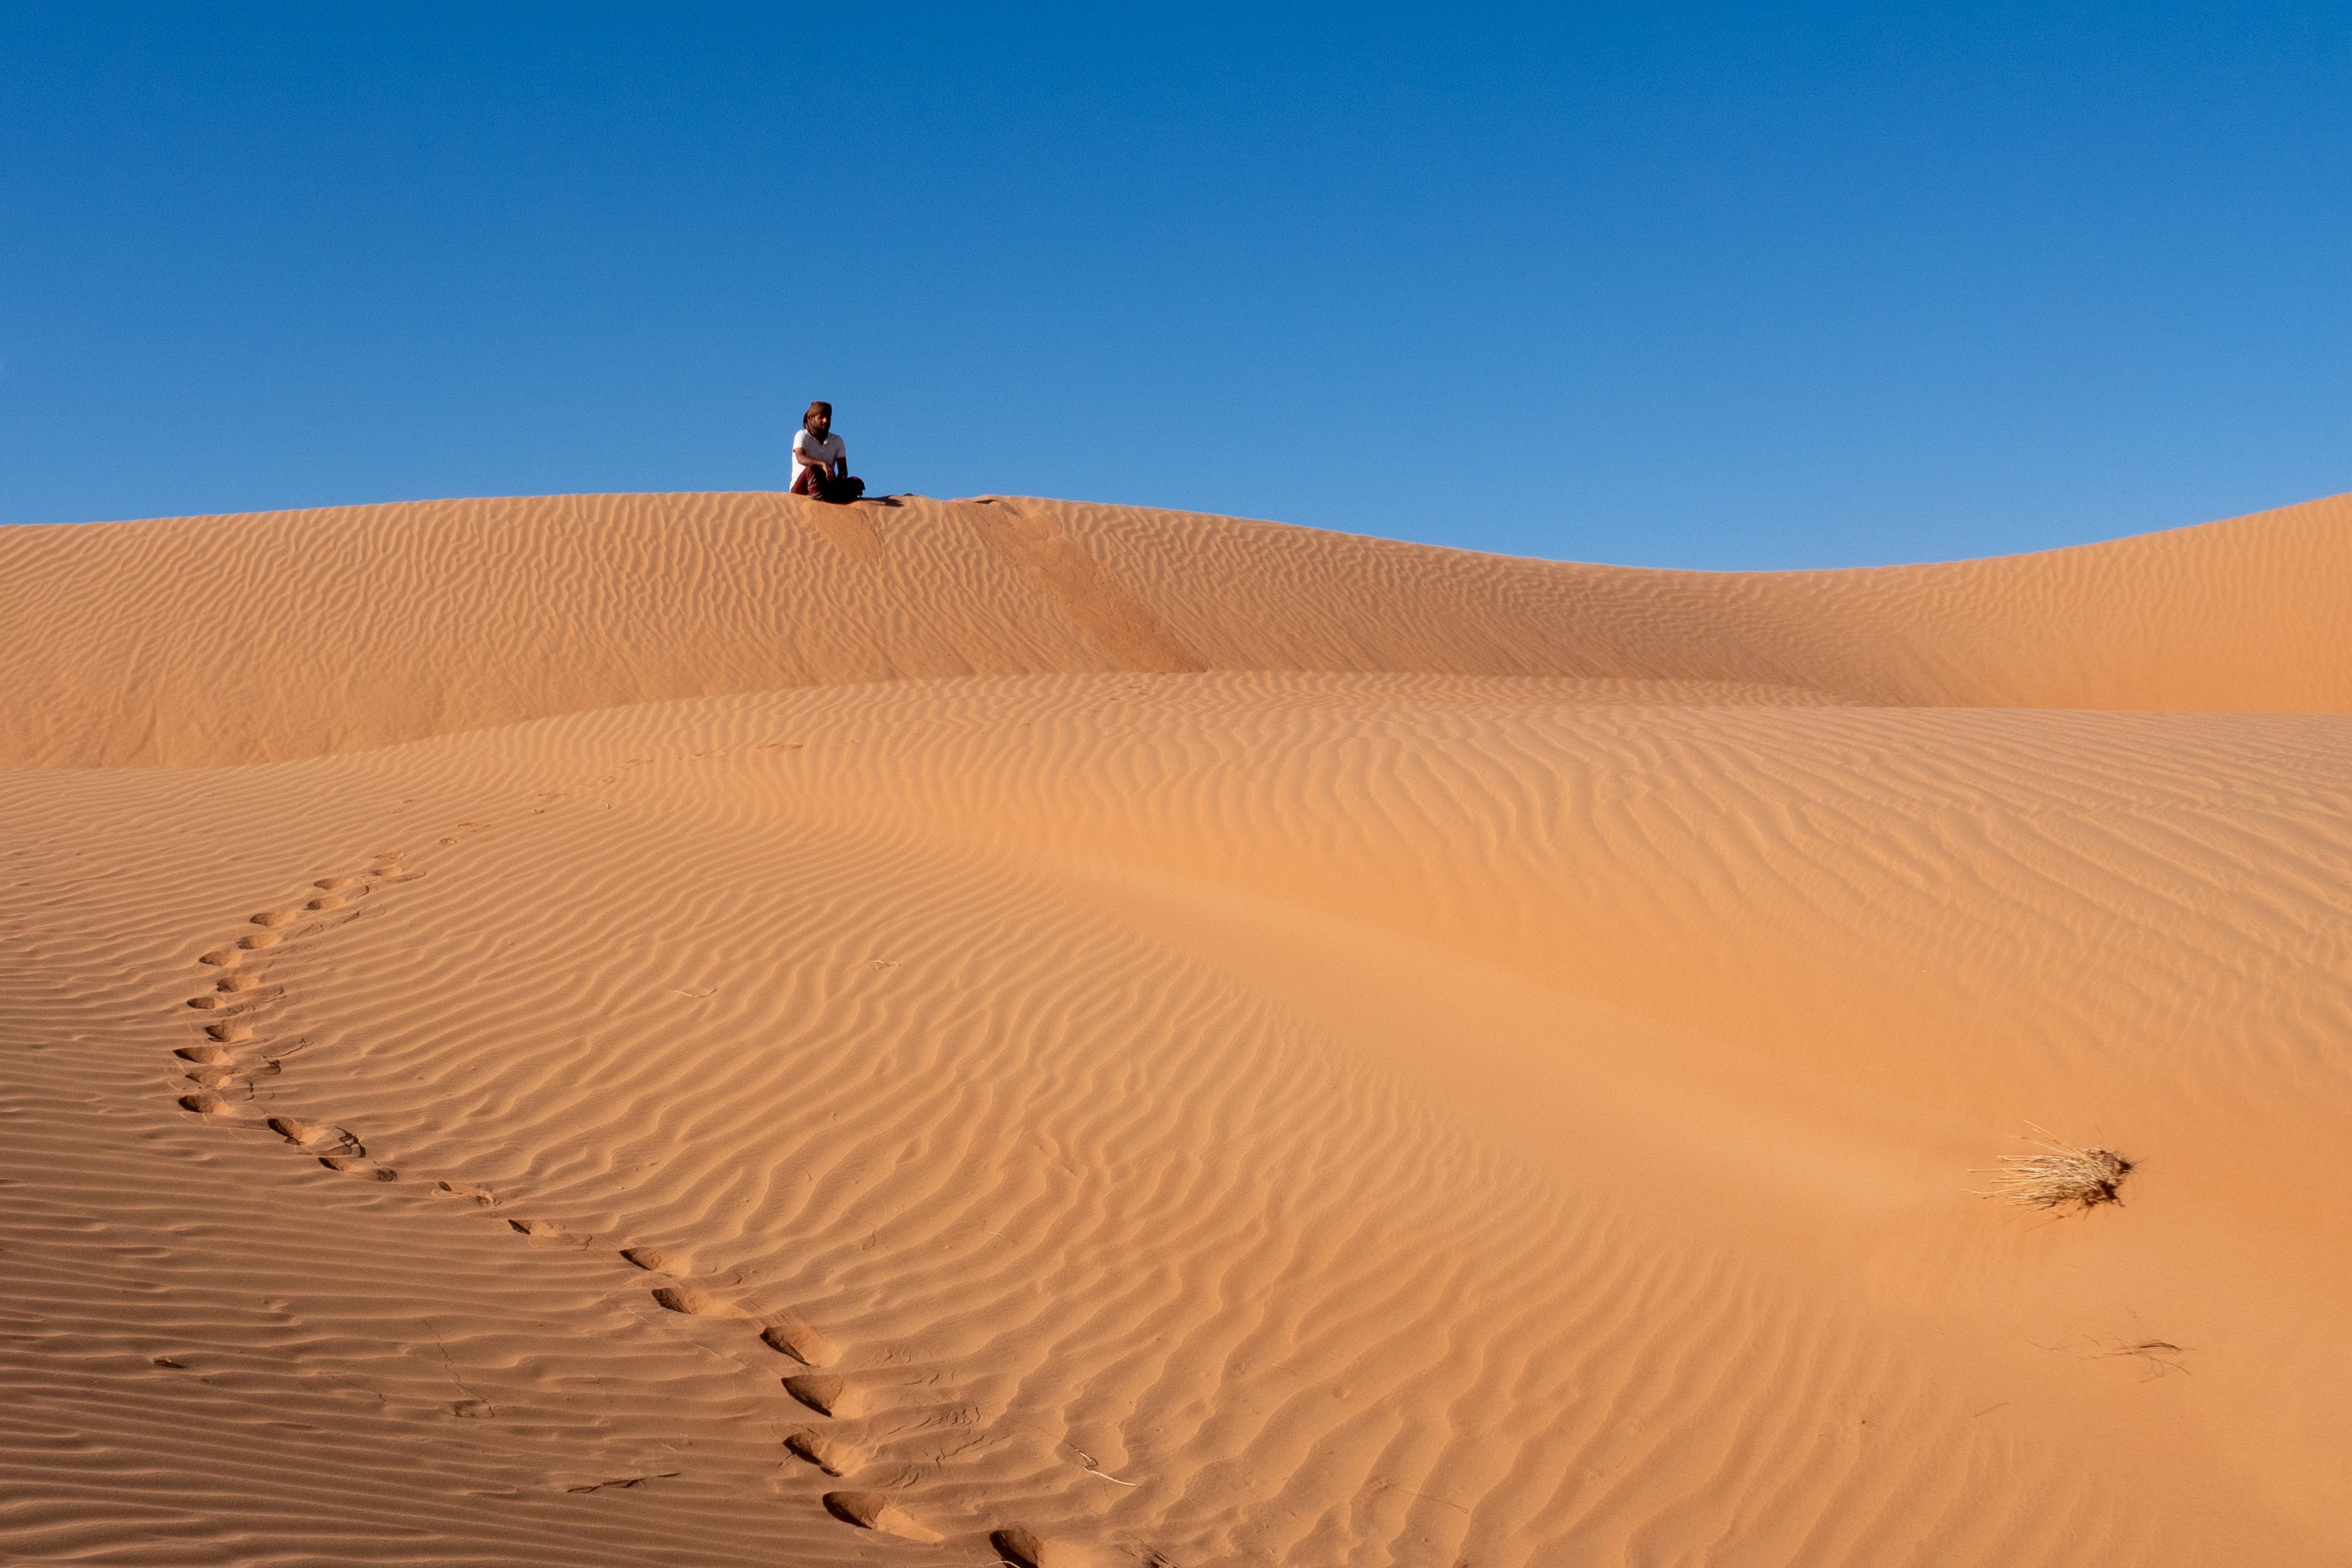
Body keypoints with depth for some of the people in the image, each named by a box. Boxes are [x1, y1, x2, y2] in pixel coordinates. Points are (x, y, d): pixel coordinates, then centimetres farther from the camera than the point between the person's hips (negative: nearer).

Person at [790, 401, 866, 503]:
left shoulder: (837, 441, 12)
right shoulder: (802, 436, -1)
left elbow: (843, 470, 2)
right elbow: (801, 458, -22)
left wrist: (839, 479, -23)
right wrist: (823, 464, -40)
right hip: (801, 487, -4)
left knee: (857, 482, -24)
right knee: (811, 469, -37)